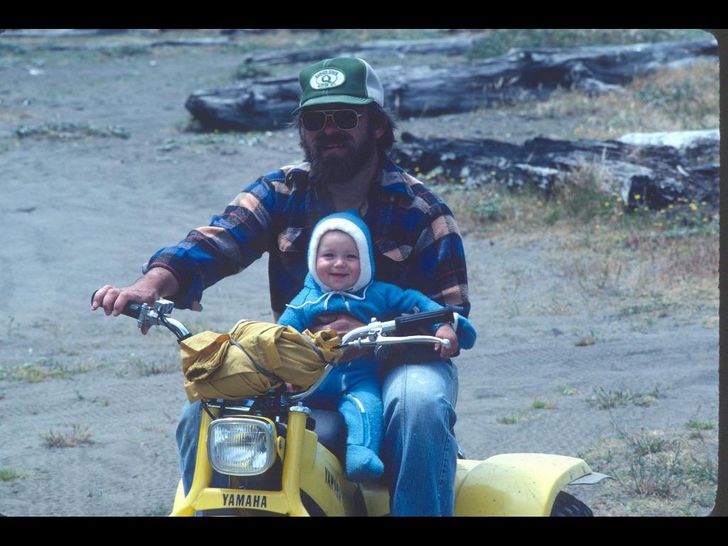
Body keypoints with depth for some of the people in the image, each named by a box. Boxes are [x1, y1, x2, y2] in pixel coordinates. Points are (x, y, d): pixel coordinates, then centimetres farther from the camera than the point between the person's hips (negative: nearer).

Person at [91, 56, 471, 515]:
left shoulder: (421, 210, -1)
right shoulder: (281, 194, 6)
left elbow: (450, 315, -7)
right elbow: (214, 243, -9)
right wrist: (150, 286, -31)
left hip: (396, 360, -3)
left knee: (420, 402, -37)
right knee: (204, 415, -20)